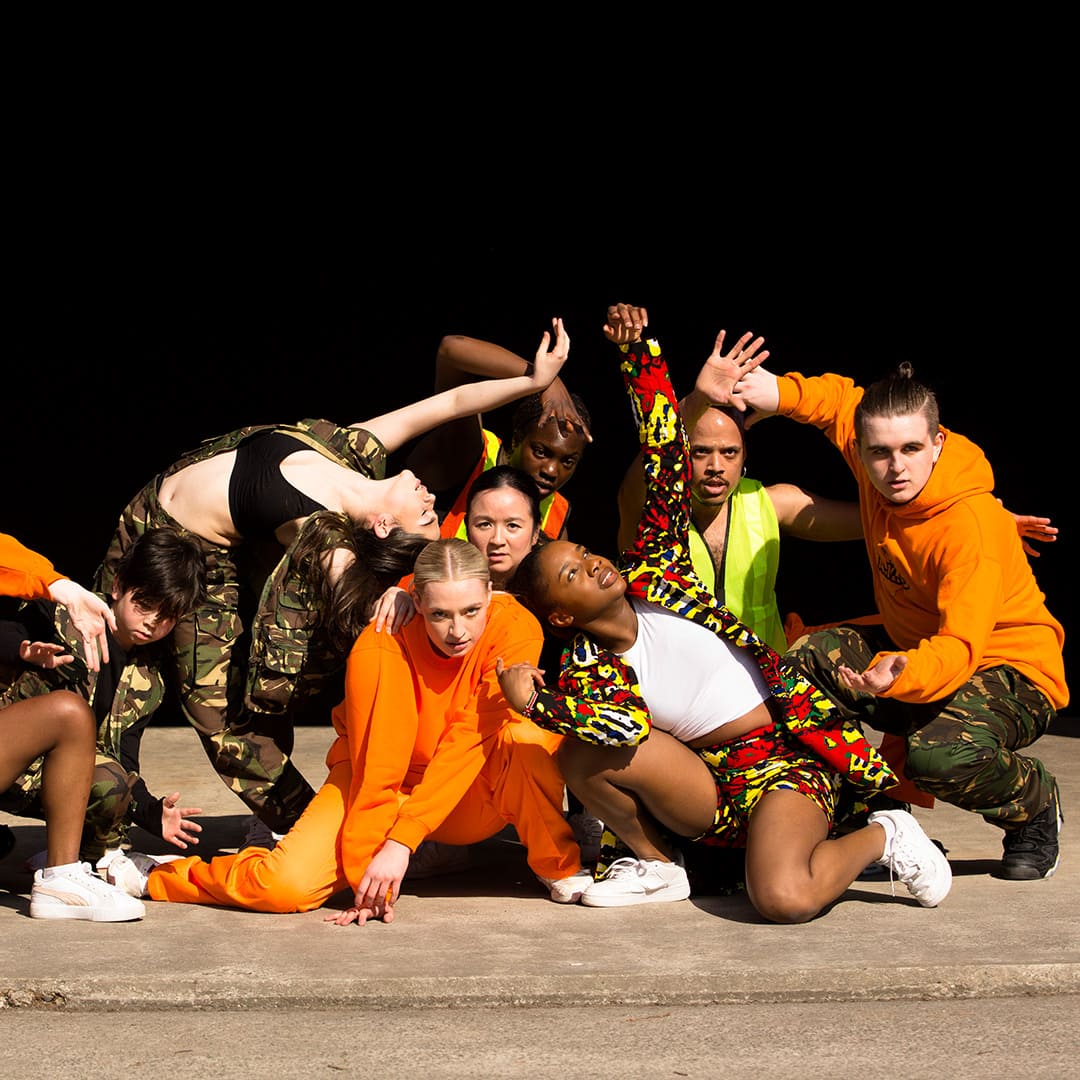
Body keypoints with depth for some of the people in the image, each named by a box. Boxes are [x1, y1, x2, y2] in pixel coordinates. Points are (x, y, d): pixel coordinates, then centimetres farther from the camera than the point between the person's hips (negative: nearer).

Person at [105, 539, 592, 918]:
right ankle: (156, 877, 2)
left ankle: (558, 868, -6)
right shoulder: (381, 645, -25)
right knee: (288, 886, -26)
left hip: (468, 795, 1)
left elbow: (469, 741, -26)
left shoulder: (515, 629, -22)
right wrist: (369, 879, -22)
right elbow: (376, 769, -23)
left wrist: (402, 840, -32)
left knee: (529, 739, -31)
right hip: (382, 785, -1)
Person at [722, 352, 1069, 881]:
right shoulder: (874, 464, -10)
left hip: (1012, 668, -7)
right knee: (806, 659, -14)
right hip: (916, 647, 8)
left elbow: (960, 648, -38)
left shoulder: (971, 523, -31)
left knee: (940, 756, -36)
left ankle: (1036, 803, 0)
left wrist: (899, 675, -58)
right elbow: (844, 400, 13)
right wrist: (781, 393, -8)